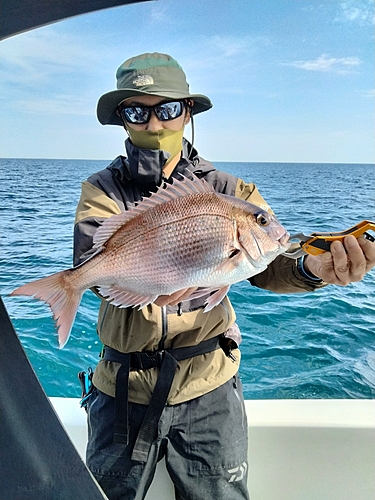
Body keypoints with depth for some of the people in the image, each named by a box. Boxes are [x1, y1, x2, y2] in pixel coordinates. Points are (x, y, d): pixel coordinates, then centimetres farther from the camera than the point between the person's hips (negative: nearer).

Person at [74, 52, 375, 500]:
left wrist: (313, 267, -40)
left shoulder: (226, 190, -4)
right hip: (124, 385, 1)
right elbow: (91, 259, -23)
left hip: (208, 389, 0)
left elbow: (268, 260, -17)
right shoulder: (102, 190, -4)